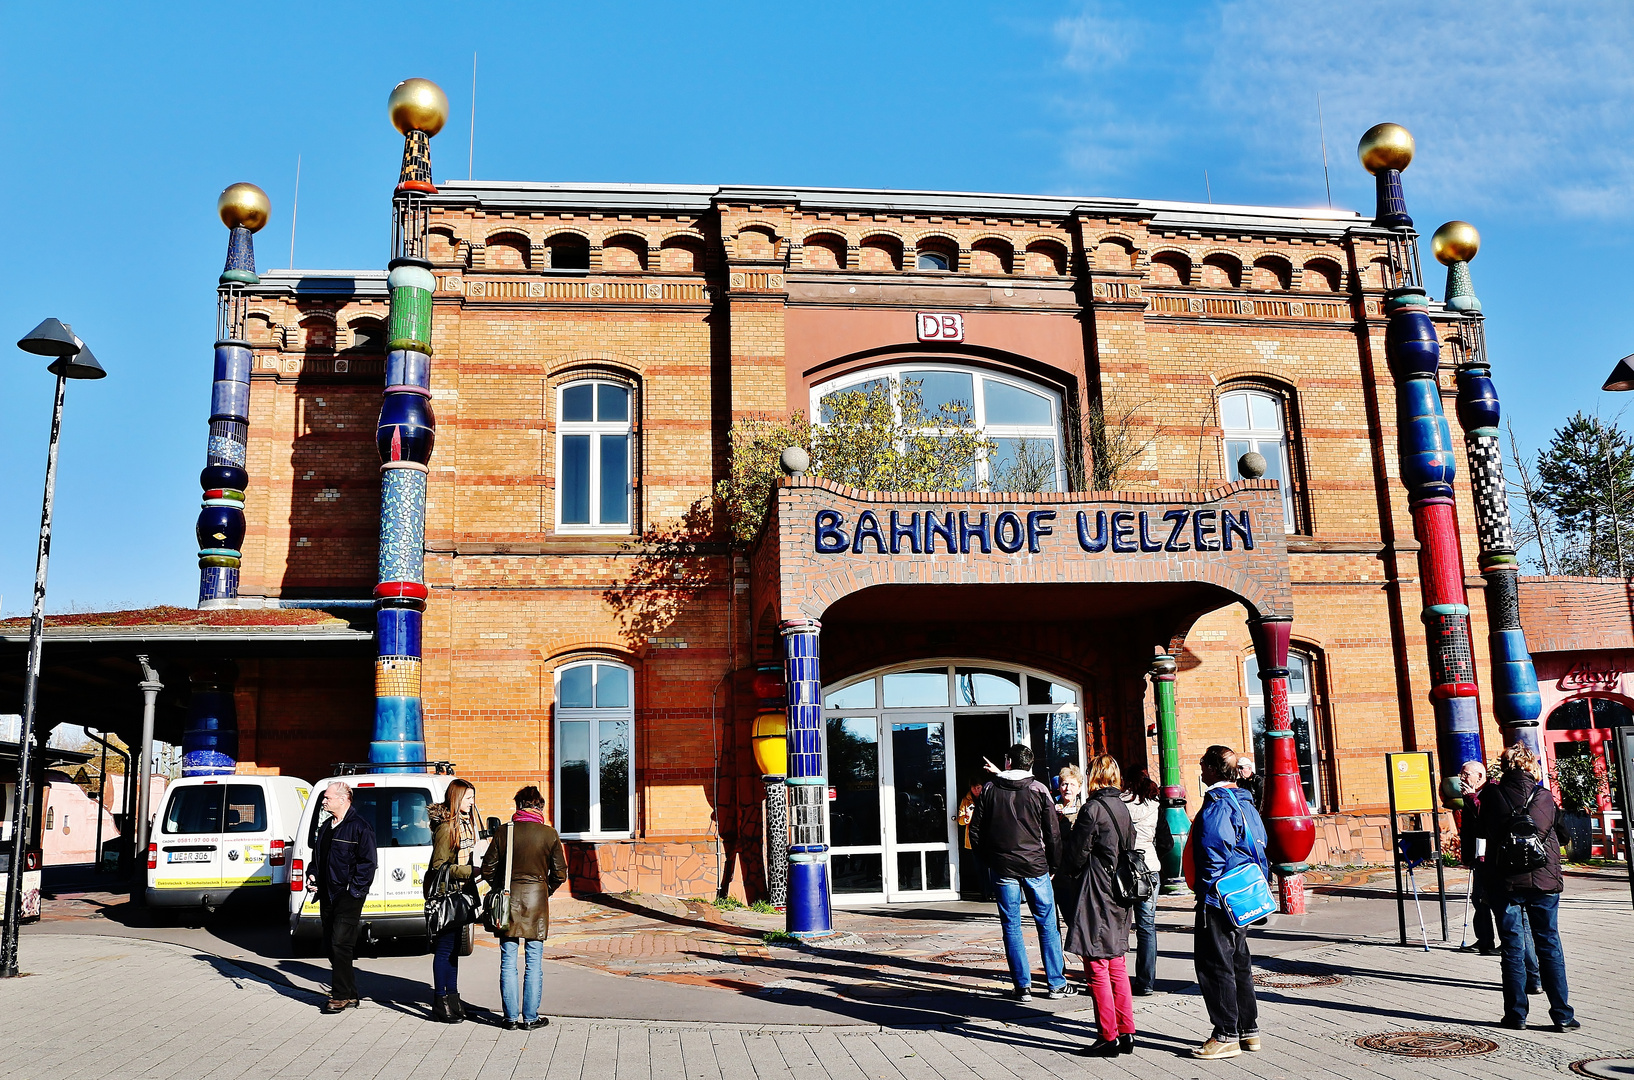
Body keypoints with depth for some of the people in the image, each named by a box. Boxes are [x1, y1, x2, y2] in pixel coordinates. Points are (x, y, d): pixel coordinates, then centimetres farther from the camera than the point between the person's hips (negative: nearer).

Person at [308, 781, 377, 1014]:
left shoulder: (359, 826, -10)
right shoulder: (327, 827, 16)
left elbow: (367, 862, -13)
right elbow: (317, 857, 27)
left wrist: (355, 891, -16)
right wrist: (313, 876, 9)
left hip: (348, 896, -9)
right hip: (327, 896, 9)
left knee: (340, 945, -10)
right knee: (331, 947, 11)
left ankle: (340, 996, -2)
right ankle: (349, 995, 20)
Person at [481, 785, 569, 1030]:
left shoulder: (504, 832, -2)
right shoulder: (549, 834, -4)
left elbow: (488, 870, 1)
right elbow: (560, 873, -1)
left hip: (508, 899, 1)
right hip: (537, 900, -1)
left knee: (508, 962, 8)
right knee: (534, 963, 7)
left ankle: (511, 1017, 13)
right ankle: (530, 1017, 10)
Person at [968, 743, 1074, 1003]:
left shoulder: (990, 789, 2)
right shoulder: (1039, 790, -2)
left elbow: (976, 830, 3)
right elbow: (1053, 833, -2)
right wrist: (1052, 864, 9)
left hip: (1002, 867, 1)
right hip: (1035, 866, 0)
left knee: (1011, 927, 6)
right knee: (1047, 925, 8)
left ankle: (1023, 986, 6)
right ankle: (1057, 984, 11)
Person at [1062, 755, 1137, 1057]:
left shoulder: (1092, 809, -15)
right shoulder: (1122, 808, 8)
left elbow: (1076, 854, -11)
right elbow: (1129, 848, 14)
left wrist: (1066, 877, 7)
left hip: (1095, 896, -8)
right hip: (1118, 894, 8)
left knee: (1097, 968, -1)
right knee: (1116, 964, 14)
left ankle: (1109, 1037, 3)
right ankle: (1126, 1032, 18)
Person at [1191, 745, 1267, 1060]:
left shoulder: (1215, 807, -18)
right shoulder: (1246, 803, 10)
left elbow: (1214, 860, -20)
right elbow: (1259, 848, 15)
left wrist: (1206, 898, -13)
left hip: (1219, 901, -9)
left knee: (1214, 965, -1)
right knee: (1239, 963, 17)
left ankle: (1226, 1036, 2)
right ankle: (1249, 1030, 24)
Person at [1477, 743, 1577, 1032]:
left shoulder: (1492, 795, -4)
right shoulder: (1545, 796, -2)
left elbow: (1481, 831, 9)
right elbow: (1562, 835, 11)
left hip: (1505, 883, -1)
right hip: (1543, 881, 1)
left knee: (1513, 949, 7)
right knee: (1549, 946, 9)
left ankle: (1516, 1013, 9)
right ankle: (1562, 1014, 9)